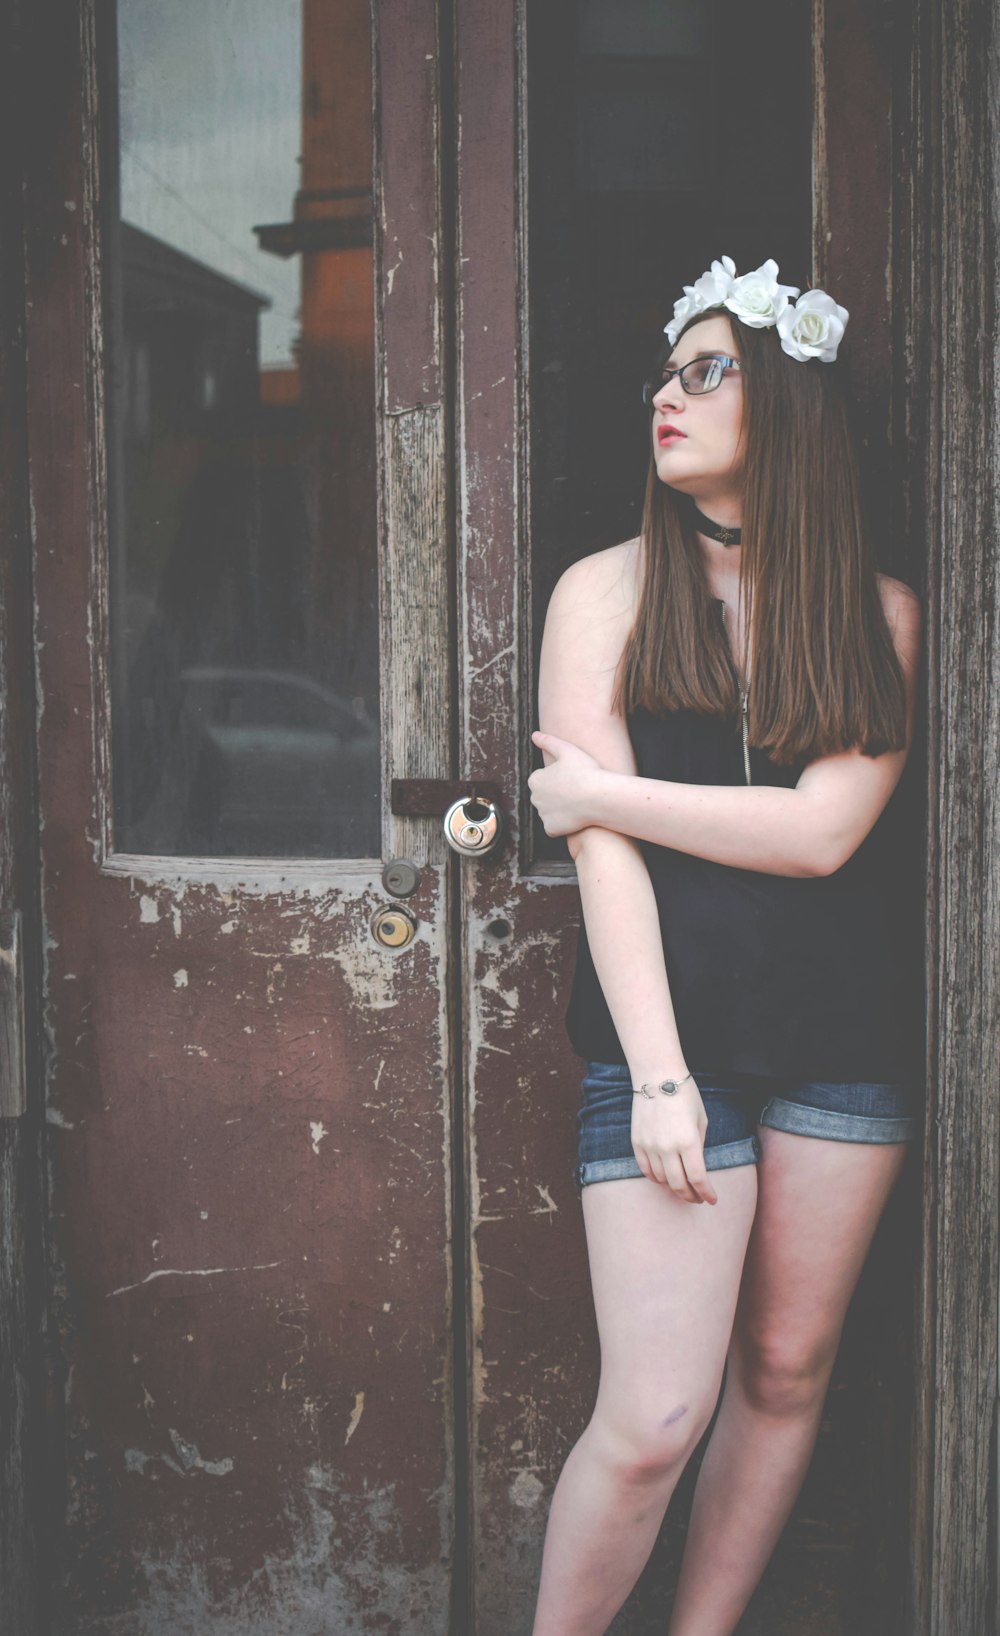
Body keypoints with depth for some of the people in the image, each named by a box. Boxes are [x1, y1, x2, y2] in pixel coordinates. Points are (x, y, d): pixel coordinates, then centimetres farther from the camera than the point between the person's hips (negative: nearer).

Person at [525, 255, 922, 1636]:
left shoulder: (883, 613, 6)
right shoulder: (608, 590, 3)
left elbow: (825, 829, -7)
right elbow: (603, 850, -6)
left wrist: (600, 792, -7)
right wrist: (658, 1073, -13)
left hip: (845, 1042, 3)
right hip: (668, 1037, -2)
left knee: (787, 1375, 11)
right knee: (657, 1417, -7)